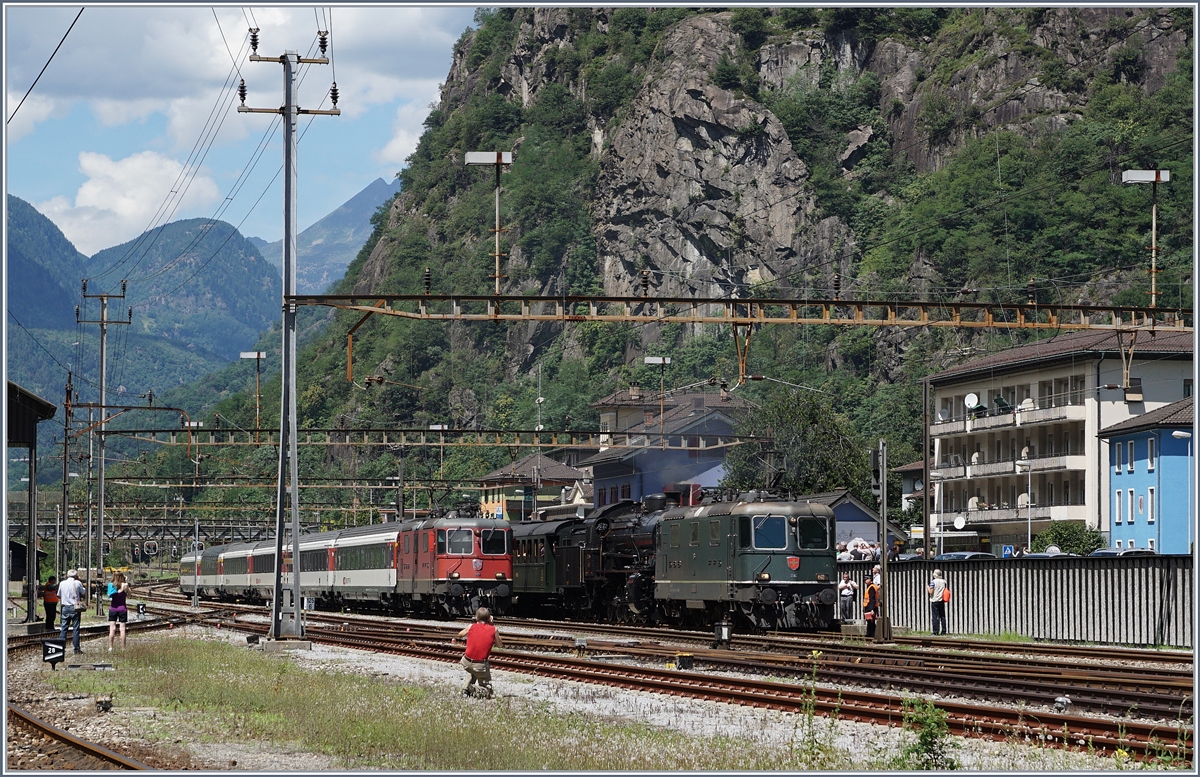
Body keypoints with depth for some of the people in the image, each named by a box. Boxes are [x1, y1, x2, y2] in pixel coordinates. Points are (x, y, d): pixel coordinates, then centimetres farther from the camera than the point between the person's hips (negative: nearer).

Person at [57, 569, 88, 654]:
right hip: (75, 607, -3)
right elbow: (84, 593, 1)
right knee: (76, 628, 0)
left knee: (63, 628, 6)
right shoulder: (77, 583, -6)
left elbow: (59, 595, 13)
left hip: (65, 607, 3)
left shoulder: (62, 583, 5)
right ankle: (76, 649, 0)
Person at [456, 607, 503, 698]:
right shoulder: (493, 629, -3)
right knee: (487, 691, 13)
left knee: (472, 672, 40)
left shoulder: (471, 627, 0)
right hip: (481, 666, -3)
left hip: (466, 662, 3)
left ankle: (466, 689, 20)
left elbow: (460, 635, 19)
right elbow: (500, 645, 12)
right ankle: (475, 690, -16)